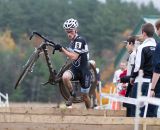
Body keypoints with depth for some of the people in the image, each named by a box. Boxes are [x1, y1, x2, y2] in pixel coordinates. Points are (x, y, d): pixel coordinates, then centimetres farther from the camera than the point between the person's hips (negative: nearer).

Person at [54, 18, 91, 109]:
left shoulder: (80, 40, -21)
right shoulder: (72, 41, 5)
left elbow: (74, 57, -29)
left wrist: (62, 49, -32)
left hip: (84, 71, -6)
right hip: (75, 69, 6)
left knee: (85, 95, 5)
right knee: (65, 77, -29)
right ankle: (72, 94, -6)